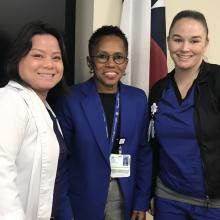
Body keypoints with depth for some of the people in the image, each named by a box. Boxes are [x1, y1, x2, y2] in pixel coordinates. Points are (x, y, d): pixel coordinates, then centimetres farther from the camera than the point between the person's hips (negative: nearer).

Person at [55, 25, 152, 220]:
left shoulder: (138, 98, -1)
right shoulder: (70, 99, -11)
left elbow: (144, 152, 3)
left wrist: (142, 202, 1)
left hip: (124, 199, 3)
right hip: (82, 200, -2)